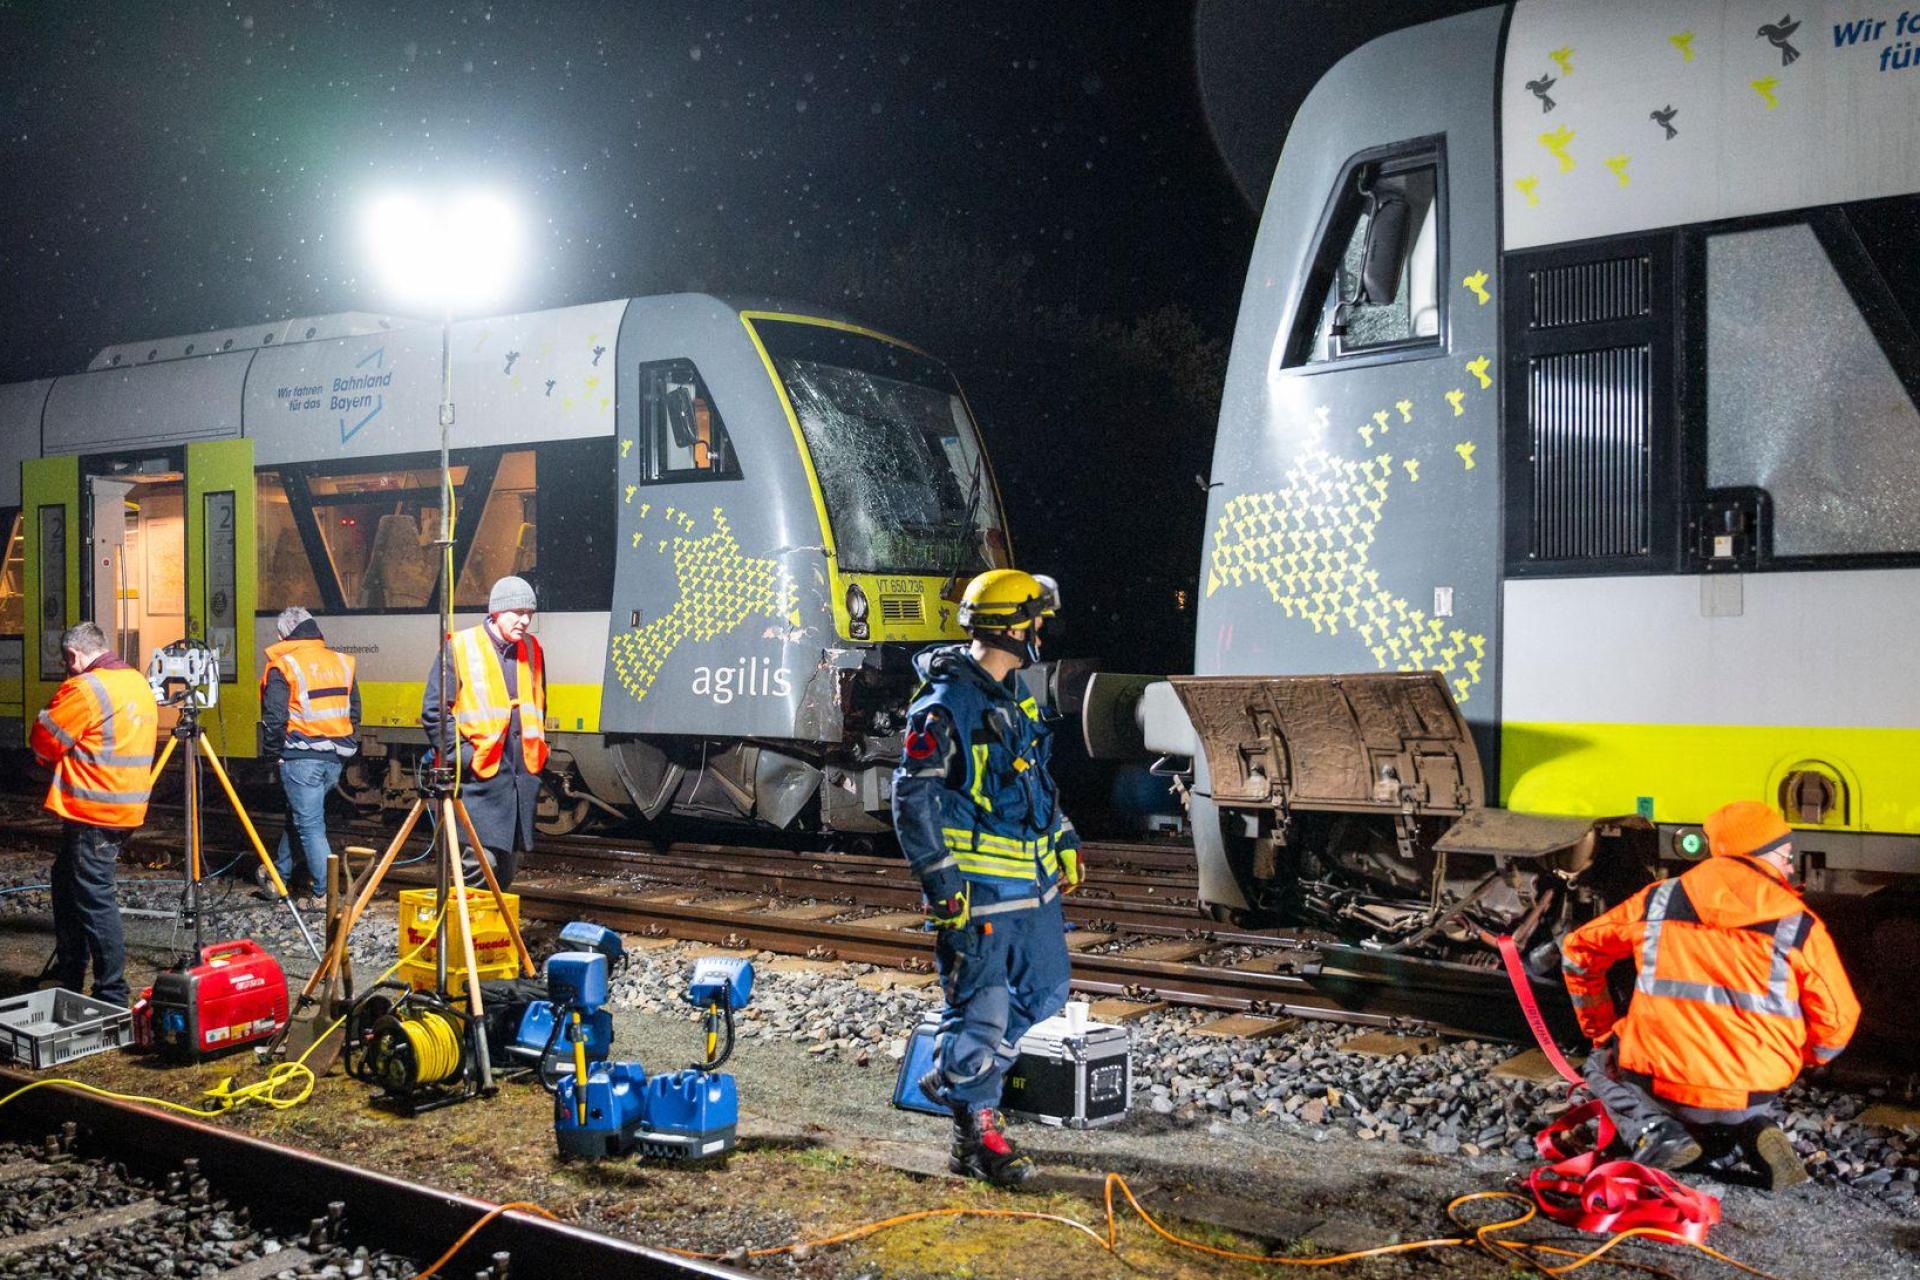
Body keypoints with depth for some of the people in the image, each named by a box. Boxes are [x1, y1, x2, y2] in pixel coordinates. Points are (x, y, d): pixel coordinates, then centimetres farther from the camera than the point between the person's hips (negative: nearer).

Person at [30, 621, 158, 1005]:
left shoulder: (85, 689, -15)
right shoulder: (140, 683, 12)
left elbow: (45, 742, -9)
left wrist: (48, 759, 13)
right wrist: (65, 757, 18)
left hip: (92, 811, -9)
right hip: (127, 808, 9)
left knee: (93, 899, -4)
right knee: (67, 882, 22)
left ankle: (112, 996, -1)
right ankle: (68, 975, 31)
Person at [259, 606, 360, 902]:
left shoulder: (283, 667, -7)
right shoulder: (341, 663, 11)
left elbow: (273, 719, -11)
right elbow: (354, 712, 15)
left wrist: (273, 754, 2)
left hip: (301, 758, -6)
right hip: (336, 758, 6)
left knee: (310, 824, -1)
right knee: (298, 813, 22)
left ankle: (324, 889, -3)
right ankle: (281, 874, 33)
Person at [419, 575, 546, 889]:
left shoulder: (531, 650, 14)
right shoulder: (460, 648, -4)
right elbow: (434, 712, -5)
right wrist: (463, 755, -13)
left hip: (523, 777, 6)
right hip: (481, 778, -6)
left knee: (507, 868, 12)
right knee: (481, 862, -15)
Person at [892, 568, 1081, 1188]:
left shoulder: (1014, 697, 12)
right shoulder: (944, 706, -15)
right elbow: (913, 800, -16)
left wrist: (1064, 843, 22)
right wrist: (943, 886, -18)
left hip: (1031, 882, 9)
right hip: (978, 889, -9)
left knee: (1044, 990, 18)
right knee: (980, 1007, -1)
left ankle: (954, 1077, 32)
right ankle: (975, 1133, 15)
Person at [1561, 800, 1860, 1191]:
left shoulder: (1658, 901, 3)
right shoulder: (1800, 927, -2)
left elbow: (1579, 950, 11)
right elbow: (1837, 1019, 0)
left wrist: (1601, 1031, 24)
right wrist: (1797, 1063, 21)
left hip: (1657, 1086, -1)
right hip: (1750, 1094, 1)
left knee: (1602, 1065, 31)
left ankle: (1652, 1131, 0)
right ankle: (1752, 1135, 1)